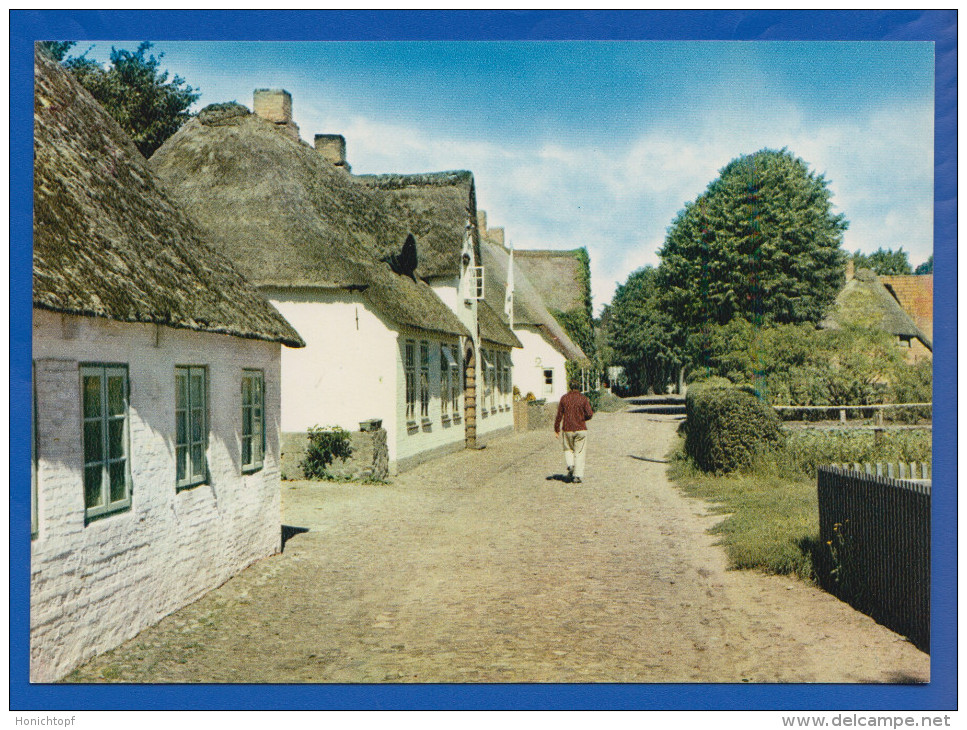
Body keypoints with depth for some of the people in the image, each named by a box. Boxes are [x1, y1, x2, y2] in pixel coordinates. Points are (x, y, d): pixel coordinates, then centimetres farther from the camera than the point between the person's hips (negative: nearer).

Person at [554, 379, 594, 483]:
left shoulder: (564, 398, 1)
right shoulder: (583, 398, -2)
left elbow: (559, 415, 0)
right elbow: (589, 414, -8)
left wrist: (556, 430, 5)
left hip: (567, 429, 1)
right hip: (580, 429, -1)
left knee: (568, 449, 19)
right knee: (579, 452, 5)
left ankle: (570, 465, -6)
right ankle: (577, 476, 1)